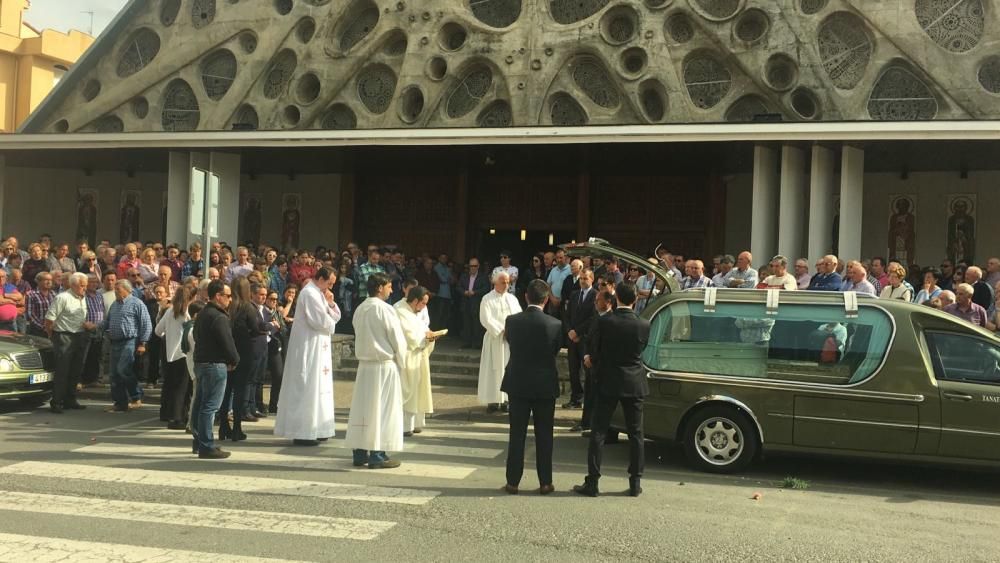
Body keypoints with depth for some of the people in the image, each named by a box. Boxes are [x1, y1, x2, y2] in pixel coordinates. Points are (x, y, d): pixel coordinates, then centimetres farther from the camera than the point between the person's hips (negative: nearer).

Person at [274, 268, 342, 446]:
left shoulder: (319, 293, 17)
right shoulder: (310, 294, -15)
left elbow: (335, 316, 17)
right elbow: (320, 321, -23)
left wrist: (331, 303, 0)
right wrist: (331, 325, -2)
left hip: (318, 348, 10)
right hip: (308, 349, -10)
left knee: (316, 388, 12)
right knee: (307, 388, -7)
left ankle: (313, 429, 18)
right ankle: (302, 433, -4)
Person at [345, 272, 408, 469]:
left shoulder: (359, 309, 6)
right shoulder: (385, 309, -15)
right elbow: (398, 340, -12)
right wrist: (400, 361, 6)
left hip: (364, 364, 7)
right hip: (384, 365, -7)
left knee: (362, 407, 10)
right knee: (382, 409, -1)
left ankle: (359, 453, 15)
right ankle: (377, 455, 1)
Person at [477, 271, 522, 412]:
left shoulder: (512, 299, 11)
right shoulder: (487, 299, -3)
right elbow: (486, 319, -12)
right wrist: (502, 330, -16)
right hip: (495, 339, -4)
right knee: (494, 369, -2)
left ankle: (506, 399, 6)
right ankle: (493, 400, 0)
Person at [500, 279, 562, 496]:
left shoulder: (512, 321, -9)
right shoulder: (555, 325, -12)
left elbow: (510, 343, 4)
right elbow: (556, 350, 1)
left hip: (518, 384, 1)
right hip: (545, 386, -1)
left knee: (517, 434, 8)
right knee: (544, 435, 9)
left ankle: (512, 482, 11)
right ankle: (545, 483, 13)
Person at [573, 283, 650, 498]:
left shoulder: (604, 322, -11)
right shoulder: (643, 325, -7)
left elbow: (593, 353, -4)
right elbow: (641, 351, 7)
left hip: (608, 383, -2)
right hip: (635, 385, 2)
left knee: (598, 433, 4)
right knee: (635, 434, 10)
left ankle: (592, 482, 3)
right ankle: (635, 484, 13)